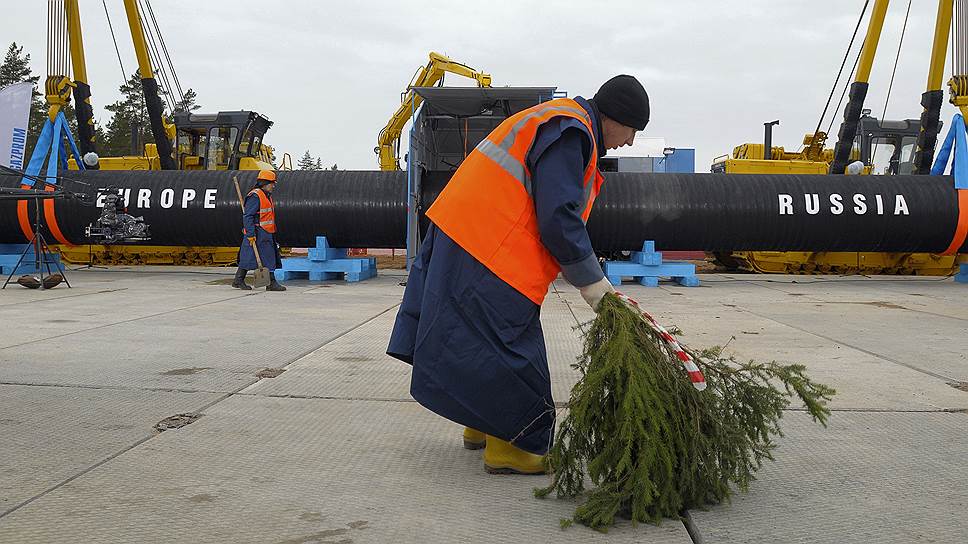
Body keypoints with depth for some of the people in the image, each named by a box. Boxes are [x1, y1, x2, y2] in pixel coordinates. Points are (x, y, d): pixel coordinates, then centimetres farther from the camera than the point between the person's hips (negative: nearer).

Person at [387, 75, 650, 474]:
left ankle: (482, 427, 33)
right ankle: (515, 448, 8)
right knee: (511, 350, -2)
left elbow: (557, 211, 23)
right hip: (490, 255, -11)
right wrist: (593, 283, -12)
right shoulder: (571, 131, -13)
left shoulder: (559, 122, 21)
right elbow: (558, 218, -20)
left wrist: (587, 277, 18)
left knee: (495, 343, 20)